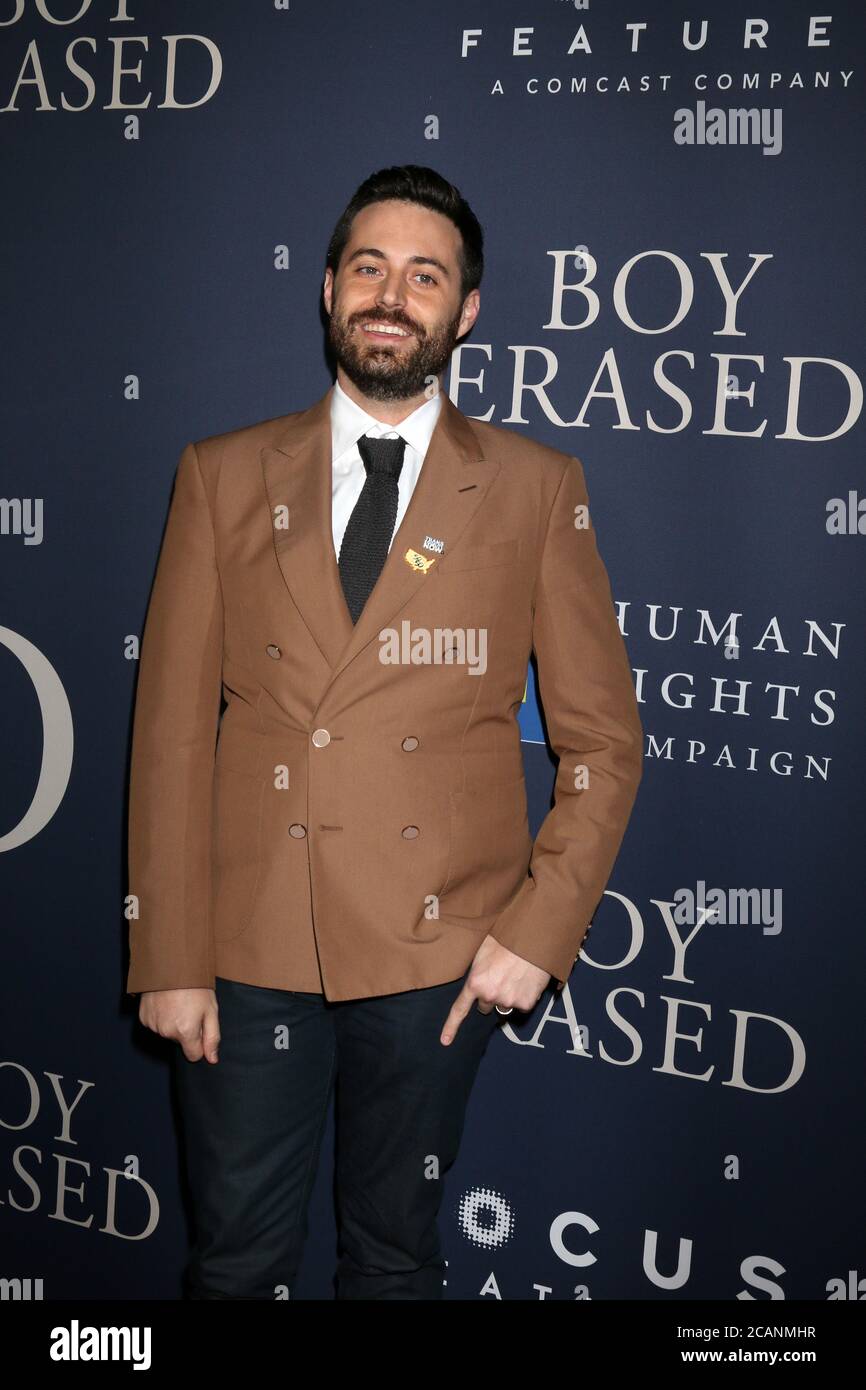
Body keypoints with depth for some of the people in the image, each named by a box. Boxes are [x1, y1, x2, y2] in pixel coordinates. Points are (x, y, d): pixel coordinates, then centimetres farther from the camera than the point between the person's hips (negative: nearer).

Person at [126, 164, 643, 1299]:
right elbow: (172, 731, 2)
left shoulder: (537, 490, 2)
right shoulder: (223, 476, 5)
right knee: (237, 1260, 11)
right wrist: (169, 957, -3)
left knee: (395, 1254, 15)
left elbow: (604, 738, 3)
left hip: (436, 952, 0)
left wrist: (540, 930, -7)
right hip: (247, 947, 1)